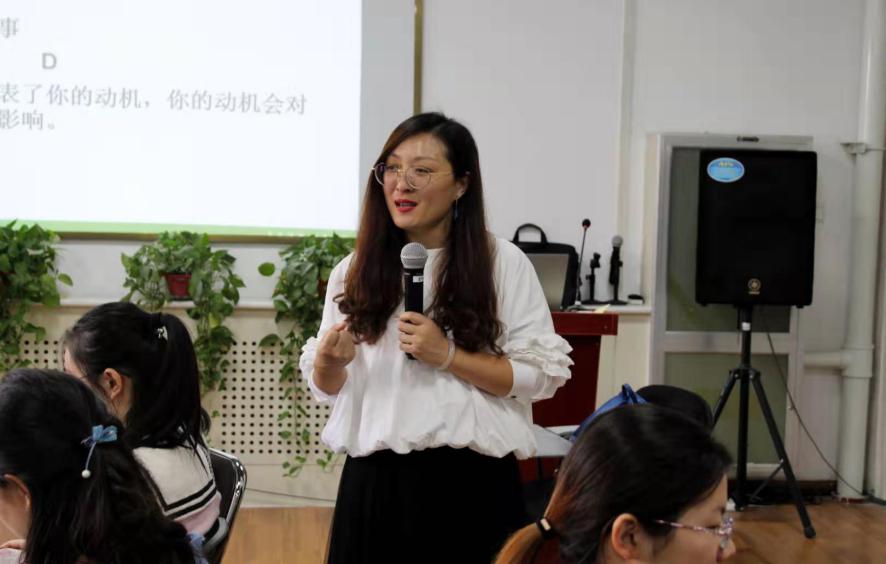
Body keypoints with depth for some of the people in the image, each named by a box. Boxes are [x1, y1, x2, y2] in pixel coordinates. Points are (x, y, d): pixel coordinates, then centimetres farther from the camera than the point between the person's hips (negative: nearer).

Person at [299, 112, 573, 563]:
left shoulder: (504, 263, -4)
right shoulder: (353, 271, 5)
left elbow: (544, 374, -6)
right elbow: (326, 387, 10)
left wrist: (448, 356, -14)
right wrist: (329, 361, -11)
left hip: (473, 484, -2)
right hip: (376, 483, 3)